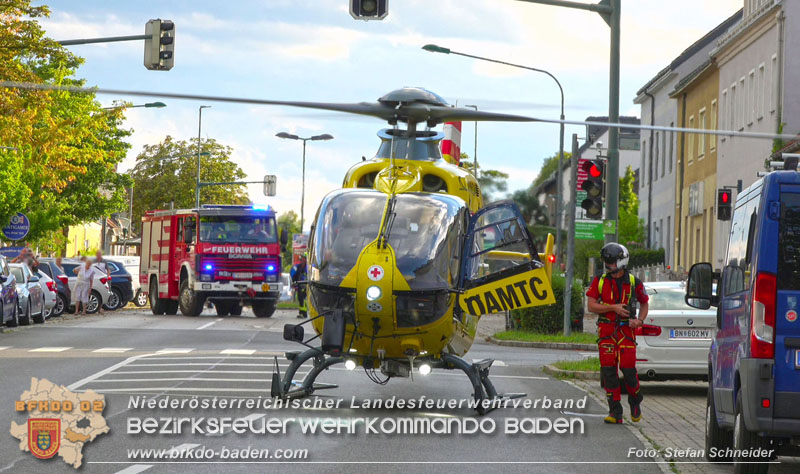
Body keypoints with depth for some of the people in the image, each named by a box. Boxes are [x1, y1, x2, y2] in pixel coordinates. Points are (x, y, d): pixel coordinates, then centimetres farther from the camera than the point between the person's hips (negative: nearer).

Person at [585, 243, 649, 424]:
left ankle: (635, 402, 18)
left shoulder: (634, 282, 3)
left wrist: (639, 320, -2)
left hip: (626, 330, -1)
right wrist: (613, 307, -12)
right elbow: (591, 306, -1)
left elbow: (644, 304, 16)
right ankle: (615, 412, 2)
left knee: (628, 369, -10)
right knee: (608, 370, -4)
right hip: (606, 330, 1)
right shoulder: (599, 281, 4)